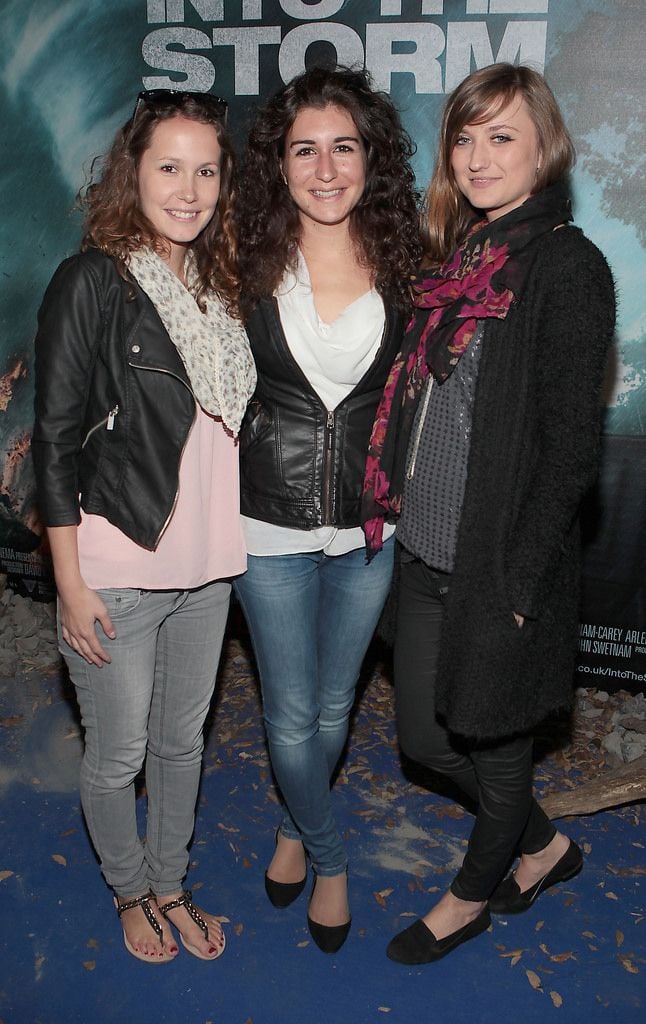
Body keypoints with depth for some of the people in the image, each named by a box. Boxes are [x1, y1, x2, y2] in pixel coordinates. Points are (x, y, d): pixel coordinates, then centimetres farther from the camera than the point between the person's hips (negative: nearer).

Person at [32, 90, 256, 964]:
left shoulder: (219, 285, 7)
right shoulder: (92, 282, -12)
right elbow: (56, 443, -12)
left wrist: (232, 544, 11)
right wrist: (72, 584, -13)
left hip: (205, 564, 6)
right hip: (117, 573, -5)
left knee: (183, 740, 19)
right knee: (118, 753, 11)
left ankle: (169, 884, 42)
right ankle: (129, 891, 38)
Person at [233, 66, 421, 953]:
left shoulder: (402, 262, -3)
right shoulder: (248, 264, -7)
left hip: (370, 521, 2)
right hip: (272, 519, -1)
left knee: (333, 705, 17)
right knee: (292, 714, 7)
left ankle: (296, 824, 46)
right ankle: (329, 857, 33)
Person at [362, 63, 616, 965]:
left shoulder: (567, 266, -12)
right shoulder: (452, 259, 10)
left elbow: (571, 444, -16)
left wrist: (518, 581, -18)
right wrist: (397, 513, 9)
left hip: (502, 562, -8)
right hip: (427, 554, 8)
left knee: (494, 743, 14)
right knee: (426, 737, 19)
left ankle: (471, 897, 41)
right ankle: (544, 846, 45)